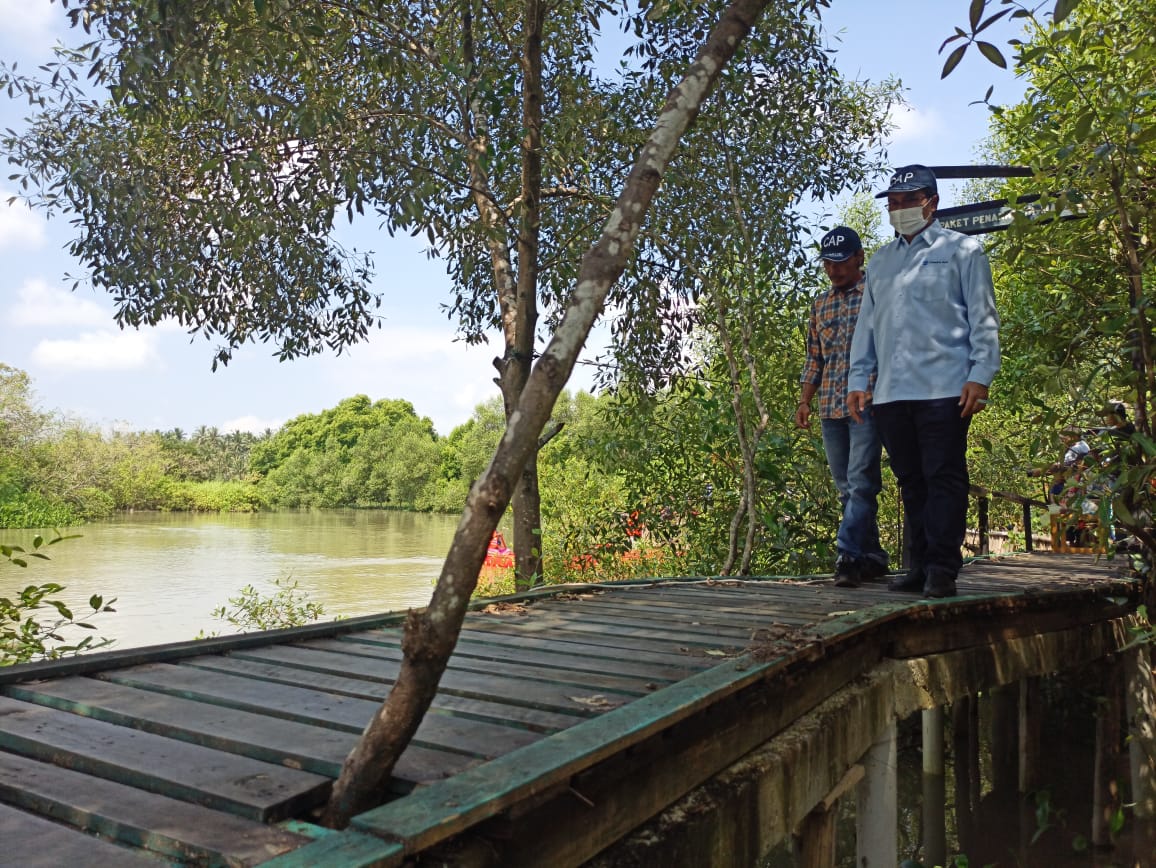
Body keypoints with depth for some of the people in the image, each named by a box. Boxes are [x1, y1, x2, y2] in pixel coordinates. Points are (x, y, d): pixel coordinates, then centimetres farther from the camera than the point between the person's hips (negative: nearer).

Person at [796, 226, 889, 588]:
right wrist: (804, 401, 11)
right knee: (847, 488, 9)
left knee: (860, 482, -14)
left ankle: (848, 555, -16)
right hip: (830, 408, 6)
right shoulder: (820, 304, 17)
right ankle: (872, 557, 17)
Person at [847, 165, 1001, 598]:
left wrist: (980, 375, -9)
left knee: (944, 478, -5)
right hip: (890, 393, 5)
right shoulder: (879, 262, 22)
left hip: (944, 388, -5)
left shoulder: (962, 251, 8)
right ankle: (920, 565, 13)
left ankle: (942, 569, -1)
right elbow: (866, 325, 22)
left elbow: (983, 318, 2)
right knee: (911, 481, 7)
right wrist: (858, 379, 14)